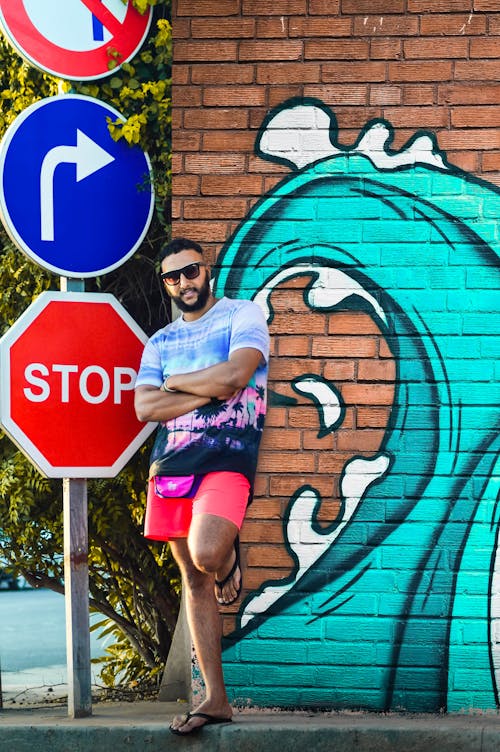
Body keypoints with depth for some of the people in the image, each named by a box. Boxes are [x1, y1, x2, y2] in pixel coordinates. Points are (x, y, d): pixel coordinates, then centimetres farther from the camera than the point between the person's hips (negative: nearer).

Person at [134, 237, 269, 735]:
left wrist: (175, 382, 1)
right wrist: (211, 391, -7)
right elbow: (145, 407, 3)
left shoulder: (243, 315, 4)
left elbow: (235, 374, -13)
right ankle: (216, 699, 7)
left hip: (225, 460, -5)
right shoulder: (160, 342, 17)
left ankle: (230, 556, 11)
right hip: (170, 465, 5)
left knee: (206, 556, -28)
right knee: (194, 581, 4)